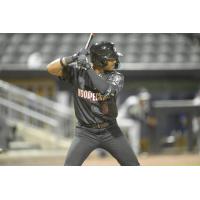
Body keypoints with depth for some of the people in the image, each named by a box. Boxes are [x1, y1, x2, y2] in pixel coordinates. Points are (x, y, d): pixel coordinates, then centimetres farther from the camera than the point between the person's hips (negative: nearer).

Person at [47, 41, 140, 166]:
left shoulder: (116, 77, -7)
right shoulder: (77, 71, -6)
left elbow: (107, 91, -28)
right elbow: (51, 69, -12)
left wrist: (88, 69, -28)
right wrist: (72, 58, -27)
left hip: (110, 132, 1)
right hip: (86, 132, -1)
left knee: (133, 165, 1)